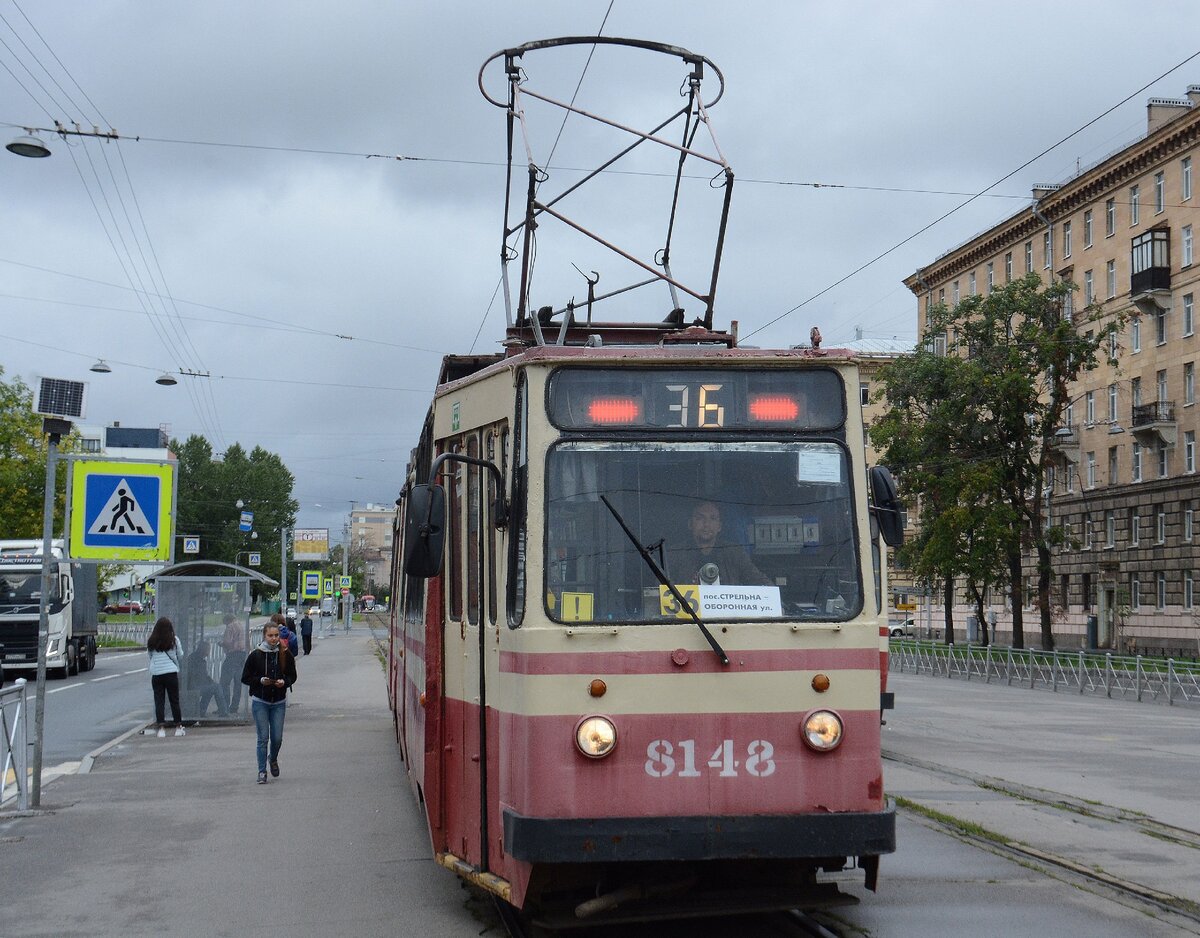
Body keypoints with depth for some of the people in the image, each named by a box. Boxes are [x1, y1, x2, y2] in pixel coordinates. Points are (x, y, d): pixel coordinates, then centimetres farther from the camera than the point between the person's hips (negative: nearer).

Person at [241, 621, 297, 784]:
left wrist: (284, 682, -13)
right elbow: (245, 678, -1)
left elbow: (292, 676, 8)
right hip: (260, 702, -2)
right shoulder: (255, 655, -5)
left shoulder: (285, 655, 0)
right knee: (263, 738, -4)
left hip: (279, 703, 2)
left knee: (277, 738, 4)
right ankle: (262, 772, 5)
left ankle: (273, 759, 35)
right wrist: (261, 680, -17)